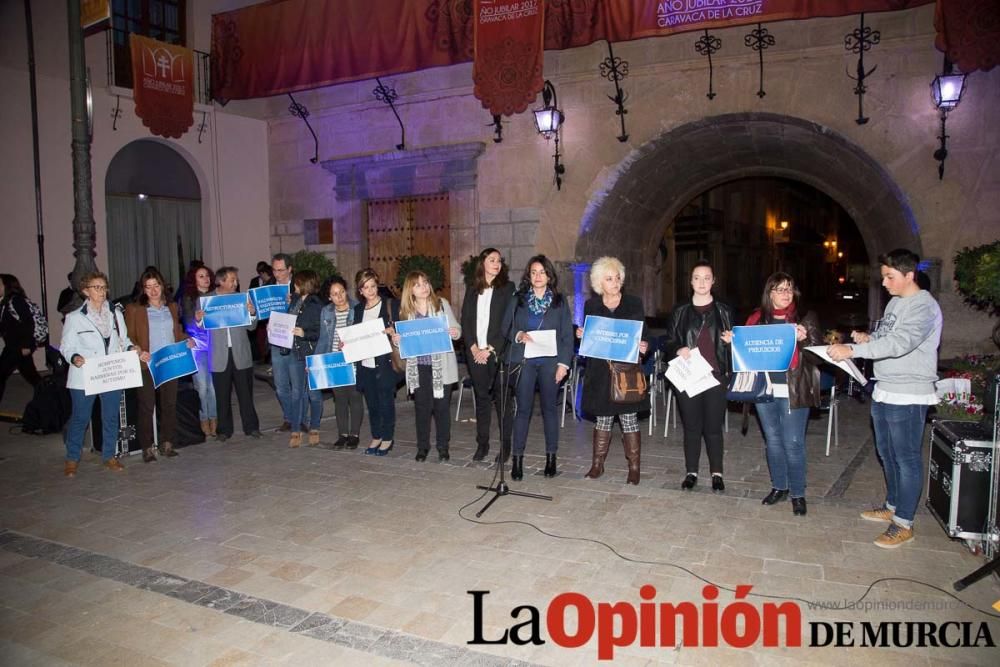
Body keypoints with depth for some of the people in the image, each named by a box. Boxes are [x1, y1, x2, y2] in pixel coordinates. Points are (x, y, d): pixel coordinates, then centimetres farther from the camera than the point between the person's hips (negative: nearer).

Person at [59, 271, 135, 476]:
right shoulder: (75, 318, -1)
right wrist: (74, 358, -18)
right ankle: (72, 459, 21)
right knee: (80, 418, 5)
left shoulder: (116, 314, 10)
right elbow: (66, 346, 0)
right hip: (84, 378, -3)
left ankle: (108, 456, 23)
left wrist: (130, 348, -5)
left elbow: (124, 339, 15)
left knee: (111, 417, 9)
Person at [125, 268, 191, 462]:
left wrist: (187, 340, 0)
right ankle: (147, 448, 7)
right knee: (147, 406, 0)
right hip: (147, 365, -4)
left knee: (169, 404, 8)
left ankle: (167, 444, 18)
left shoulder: (172, 307, 13)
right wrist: (138, 351, -19)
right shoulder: (134, 309, 0)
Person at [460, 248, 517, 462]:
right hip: (476, 353, 3)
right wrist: (473, 348, -5)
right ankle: (482, 443, 17)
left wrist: (490, 349, -11)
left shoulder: (507, 288, 1)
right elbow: (465, 321, 8)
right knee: (481, 398, 9)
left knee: (502, 398, -1)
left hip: (498, 353, -3)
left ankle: (505, 445, 8)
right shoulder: (472, 291, 13)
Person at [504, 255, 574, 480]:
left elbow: (567, 334, 4)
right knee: (523, 408, -1)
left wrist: (563, 363, -4)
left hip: (550, 362, 0)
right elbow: (506, 326, 8)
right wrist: (519, 335, -13)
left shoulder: (559, 301, 5)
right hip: (524, 361, 0)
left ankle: (551, 457, 19)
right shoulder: (518, 300, 7)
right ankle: (517, 459, 6)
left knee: (550, 408, 8)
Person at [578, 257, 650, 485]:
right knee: (603, 418, 8)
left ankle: (634, 468, 11)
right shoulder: (591, 305, 6)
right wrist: (581, 335, -10)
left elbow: (642, 335, 3)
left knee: (629, 418, 2)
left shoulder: (634, 303, 2)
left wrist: (643, 346, -17)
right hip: (600, 370, 1)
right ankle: (597, 464, 20)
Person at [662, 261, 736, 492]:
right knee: (691, 426, 7)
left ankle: (716, 473, 17)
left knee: (713, 427, 3)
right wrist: (678, 350, -11)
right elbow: (668, 342, 8)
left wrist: (731, 340, -8)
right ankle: (691, 472, 19)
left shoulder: (724, 311, 6)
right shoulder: (680, 312, 7)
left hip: (715, 376, -1)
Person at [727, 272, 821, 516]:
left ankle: (798, 494, 15)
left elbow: (818, 352, -5)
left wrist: (804, 339, -24)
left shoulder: (805, 318, 0)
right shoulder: (757, 318, 8)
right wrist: (733, 341, -6)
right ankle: (779, 487, 29)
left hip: (793, 391, -3)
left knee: (793, 443, 0)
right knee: (773, 440, 14)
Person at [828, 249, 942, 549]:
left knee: (906, 458, 0)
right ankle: (892, 506, 36)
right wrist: (869, 339, 1)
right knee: (886, 453, 19)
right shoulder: (895, 302, 12)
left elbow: (900, 342, -31)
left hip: (907, 396, -9)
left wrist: (853, 350, -36)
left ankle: (903, 524, 9)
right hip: (884, 390, 9)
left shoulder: (923, 306, -17)